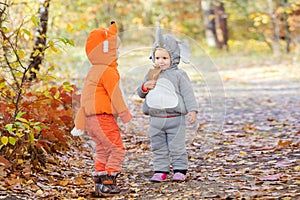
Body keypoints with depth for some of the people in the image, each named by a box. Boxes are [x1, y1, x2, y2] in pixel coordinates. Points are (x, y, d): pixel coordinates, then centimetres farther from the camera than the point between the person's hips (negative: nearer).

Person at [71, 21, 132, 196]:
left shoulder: (93, 72, 17)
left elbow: (84, 98, 20)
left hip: (91, 119, 10)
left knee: (102, 151, 18)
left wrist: (80, 123, 23)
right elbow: (115, 96, -16)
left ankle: (99, 181, 20)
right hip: (103, 118, -10)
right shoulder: (108, 72, -14)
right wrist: (125, 114, -6)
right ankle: (108, 183, -6)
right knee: (117, 149, -5)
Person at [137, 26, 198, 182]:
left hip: (175, 118, -4)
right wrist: (144, 87, -9)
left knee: (177, 147, 1)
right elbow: (140, 93, 14)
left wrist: (192, 110, -17)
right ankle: (161, 171, 16)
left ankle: (179, 170, 10)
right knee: (158, 148, 8)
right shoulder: (151, 75, 9)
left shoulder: (179, 75, -4)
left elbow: (188, 93, -6)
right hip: (156, 118, 4)